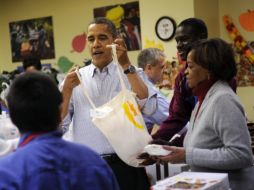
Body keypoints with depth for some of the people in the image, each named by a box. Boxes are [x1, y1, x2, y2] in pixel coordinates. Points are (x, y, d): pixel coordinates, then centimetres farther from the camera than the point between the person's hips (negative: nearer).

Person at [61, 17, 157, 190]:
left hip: (125, 165, -1)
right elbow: (58, 127, 2)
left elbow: (149, 108, -14)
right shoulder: (74, 79, 6)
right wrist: (67, 90, -11)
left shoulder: (132, 74, 4)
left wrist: (126, 65, -15)